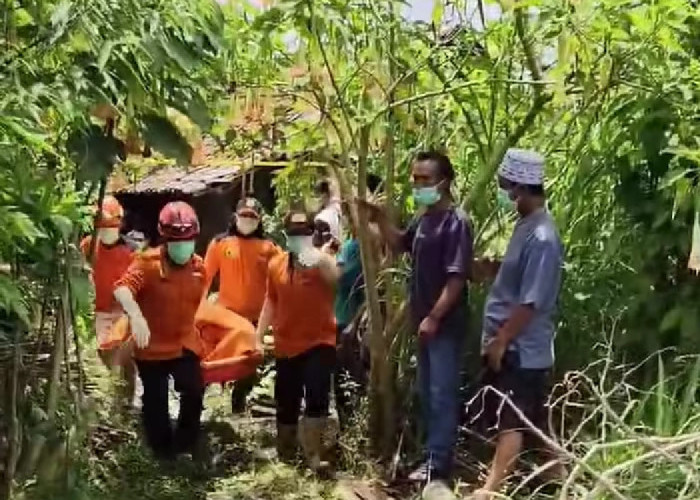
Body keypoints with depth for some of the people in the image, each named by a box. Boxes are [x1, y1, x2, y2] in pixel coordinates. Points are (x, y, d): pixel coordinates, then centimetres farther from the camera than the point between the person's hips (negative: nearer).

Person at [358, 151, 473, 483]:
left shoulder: (455, 222, -17)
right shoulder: (424, 218, 9)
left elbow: (457, 278, -21)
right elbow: (400, 244, 26)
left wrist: (434, 317, -21)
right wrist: (379, 219, 9)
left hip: (445, 324, -9)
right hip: (424, 321, 9)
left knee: (442, 394, 0)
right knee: (427, 392, 16)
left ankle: (439, 465, 9)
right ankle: (434, 455, 28)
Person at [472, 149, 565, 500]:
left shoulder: (541, 237, -22)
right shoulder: (526, 225, 8)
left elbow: (530, 302, -22)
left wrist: (500, 342, -17)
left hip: (520, 348, -9)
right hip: (513, 344, 9)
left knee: (510, 421, -3)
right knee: (533, 417, 18)